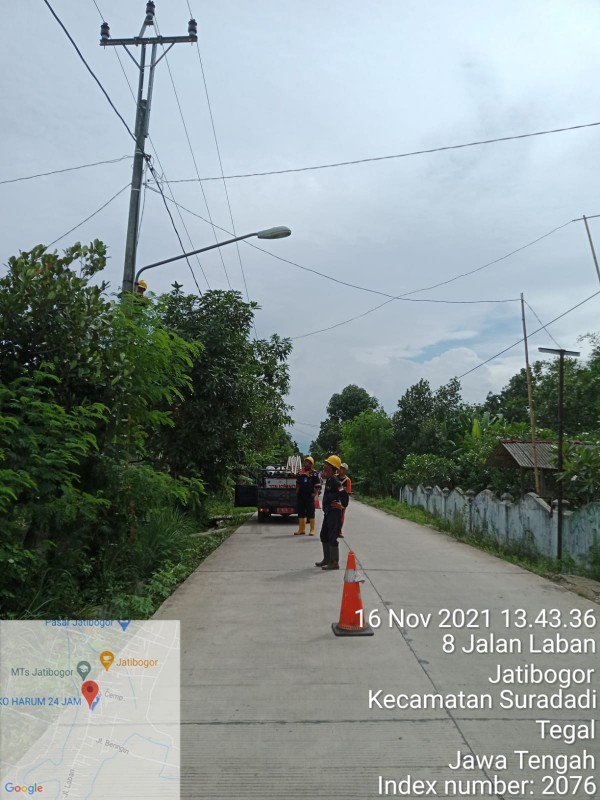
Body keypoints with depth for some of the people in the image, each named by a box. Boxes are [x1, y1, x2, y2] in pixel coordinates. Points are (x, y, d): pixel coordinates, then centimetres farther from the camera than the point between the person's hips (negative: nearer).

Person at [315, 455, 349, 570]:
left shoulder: (335, 481, -18)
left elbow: (344, 494, -28)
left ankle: (334, 563, 2)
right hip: (328, 513, 10)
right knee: (324, 536, 18)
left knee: (332, 538, -5)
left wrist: (342, 506, -19)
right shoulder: (328, 480, 11)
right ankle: (327, 559, 29)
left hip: (334, 513, -10)